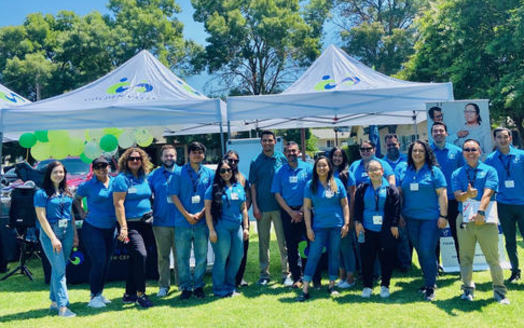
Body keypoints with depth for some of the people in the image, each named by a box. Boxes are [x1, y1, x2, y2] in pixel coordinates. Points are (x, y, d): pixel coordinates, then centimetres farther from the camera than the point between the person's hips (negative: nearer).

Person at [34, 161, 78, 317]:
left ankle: (54, 301, 23)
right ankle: (62, 307, -5)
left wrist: (75, 234, 13)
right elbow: (41, 217, -10)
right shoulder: (41, 193, -6)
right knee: (59, 269, -8)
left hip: (67, 231, 5)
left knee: (58, 268, 11)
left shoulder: (67, 192, 12)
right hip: (50, 232, -5)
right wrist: (53, 238, -15)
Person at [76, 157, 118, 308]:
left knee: (106, 262, 11)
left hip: (110, 229, 5)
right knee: (99, 262, -7)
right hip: (92, 229, -5)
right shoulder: (88, 186, -7)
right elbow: (76, 199, 8)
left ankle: (99, 294, 25)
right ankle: (93, 297, 6)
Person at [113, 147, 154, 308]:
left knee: (135, 259, 12)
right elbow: (118, 204, -14)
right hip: (131, 224, -7)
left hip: (146, 223, 7)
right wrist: (123, 227, -19)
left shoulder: (145, 178, 12)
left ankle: (129, 294, 22)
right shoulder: (122, 179, -8)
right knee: (141, 254, -18)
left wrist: (151, 217, 12)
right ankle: (141, 294, -7)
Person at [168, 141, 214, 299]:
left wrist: (201, 213, -7)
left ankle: (198, 285, 20)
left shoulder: (209, 173, 7)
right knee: (182, 257, 4)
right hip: (182, 221, -1)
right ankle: (186, 287, 17)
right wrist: (187, 215, -10)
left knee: (202, 256, 7)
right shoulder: (179, 173, 2)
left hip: (202, 221, 1)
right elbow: (173, 195, -2)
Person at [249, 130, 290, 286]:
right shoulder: (255, 162, 4)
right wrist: (255, 207, -4)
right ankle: (264, 274, 18)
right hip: (262, 208, 1)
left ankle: (286, 273, 11)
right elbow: (253, 186, 4)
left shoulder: (282, 159, 3)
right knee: (263, 242, 8)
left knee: (283, 241, 2)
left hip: (280, 206, -1)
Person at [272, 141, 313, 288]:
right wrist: (291, 212, -5)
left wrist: (302, 211, -7)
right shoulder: (280, 171, 5)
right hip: (288, 212, 1)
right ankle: (296, 277, 12)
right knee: (291, 246, 4)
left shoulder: (308, 168, 2)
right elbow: (277, 194, 3)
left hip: (305, 210, -1)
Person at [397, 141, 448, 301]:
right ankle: (428, 280, 26)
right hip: (411, 218, 4)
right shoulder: (405, 172, 10)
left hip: (430, 217, -4)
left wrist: (443, 216, -10)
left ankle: (430, 287, 2)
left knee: (427, 251, -9)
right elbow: (400, 193, 14)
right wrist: (399, 214, 8)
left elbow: (442, 194, -4)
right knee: (419, 251, 11)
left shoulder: (434, 171, -1)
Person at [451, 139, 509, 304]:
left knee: (493, 257, 1)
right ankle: (468, 289, 19)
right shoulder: (457, 174, 12)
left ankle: (500, 292, 12)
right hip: (465, 219, 2)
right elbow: (458, 196, -1)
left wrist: (480, 212, -23)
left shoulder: (489, 171, 6)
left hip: (486, 220, -2)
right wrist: (467, 194, -25)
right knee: (465, 257, 7)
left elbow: (487, 193, -8)